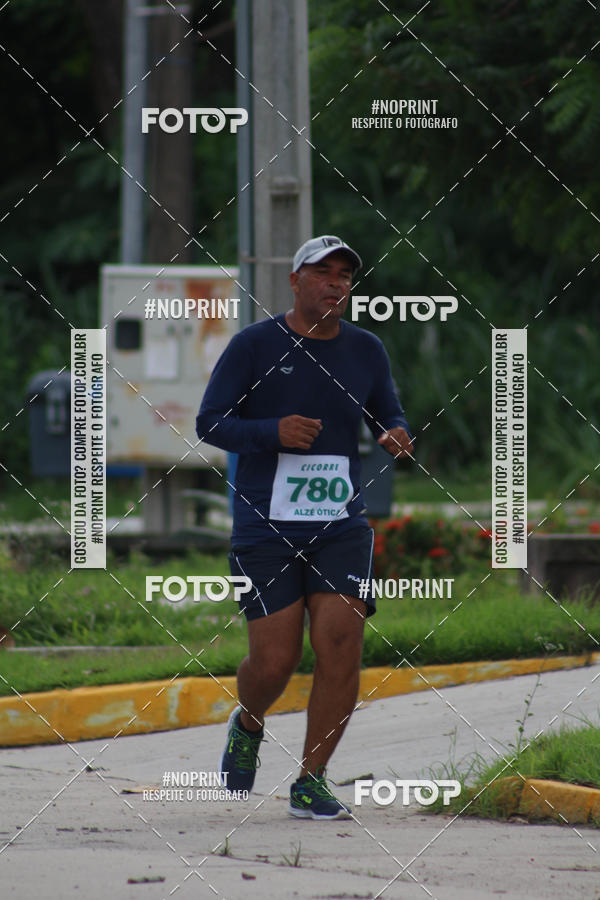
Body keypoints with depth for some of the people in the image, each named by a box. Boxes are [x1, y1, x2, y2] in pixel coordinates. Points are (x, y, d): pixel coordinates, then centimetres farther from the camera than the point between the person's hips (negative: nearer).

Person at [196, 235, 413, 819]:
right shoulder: (254, 346, -4)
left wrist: (398, 439, -6)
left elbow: (389, 419, 19)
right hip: (265, 528, -3)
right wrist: (274, 432, -21)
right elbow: (209, 424, -4)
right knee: (274, 662, -7)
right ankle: (248, 724, 29)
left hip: (341, 529, 3)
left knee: (341, 645, -14)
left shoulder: (365, 351, 7)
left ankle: (310, 784, -3)